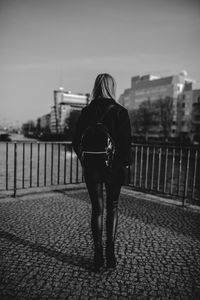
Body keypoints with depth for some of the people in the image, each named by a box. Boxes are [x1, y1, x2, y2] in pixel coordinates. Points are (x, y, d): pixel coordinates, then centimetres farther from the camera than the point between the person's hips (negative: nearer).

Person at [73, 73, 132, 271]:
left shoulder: (86, 112, -1)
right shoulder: (120, 112, -7)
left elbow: (76, 141, 0)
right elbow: (127, 141, -10)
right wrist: (125, 162, 5)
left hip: (91, 168, 1)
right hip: (114, 167, -1)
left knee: (97, 208, 11)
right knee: (112, 207, 15)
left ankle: (98, 255, 16)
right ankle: (110, 253, 16)